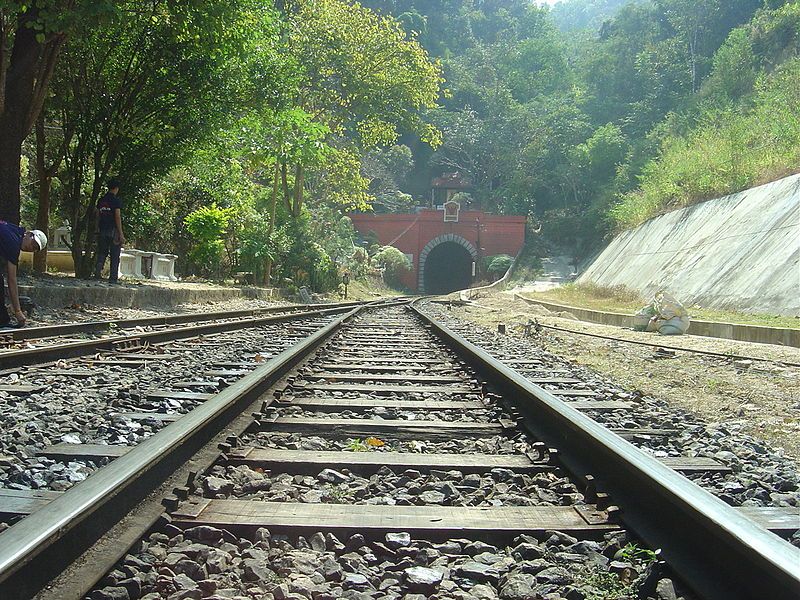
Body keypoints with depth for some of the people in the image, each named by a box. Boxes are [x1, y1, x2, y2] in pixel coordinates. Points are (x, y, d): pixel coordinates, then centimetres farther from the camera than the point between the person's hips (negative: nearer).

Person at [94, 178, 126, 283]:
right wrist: (121, 234, -13)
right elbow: (117, 217, -13)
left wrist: (98, 230, 16)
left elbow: (98, 216, 11)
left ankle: (97, 273, -3)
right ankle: (113, 278, 1)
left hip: (102, 231, 6)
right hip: (113, 231, -5)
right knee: (115, 256, 1)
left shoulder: (101, 200, 10)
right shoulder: (116, 201, -9)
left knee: (102, 253, 12)